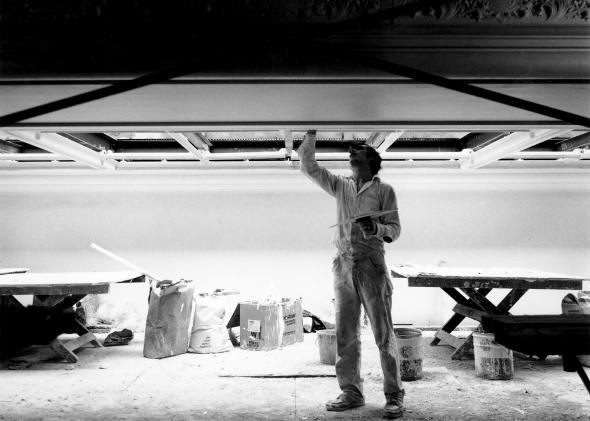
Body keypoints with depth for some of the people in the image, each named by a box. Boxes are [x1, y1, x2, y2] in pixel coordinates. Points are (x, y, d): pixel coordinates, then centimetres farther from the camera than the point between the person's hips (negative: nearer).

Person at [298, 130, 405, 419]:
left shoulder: (383, 190, 4)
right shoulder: (341, 186, 15)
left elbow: (395, 229, 1)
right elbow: (308, 167, 12)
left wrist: (376, 228, -20)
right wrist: (311, 132, 7)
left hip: (371, 264, -4)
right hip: (343, 265, 4)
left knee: (383, 332, -1)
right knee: (345, 333, 7)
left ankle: (394, 396, 8)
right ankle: (351, 392, 19)